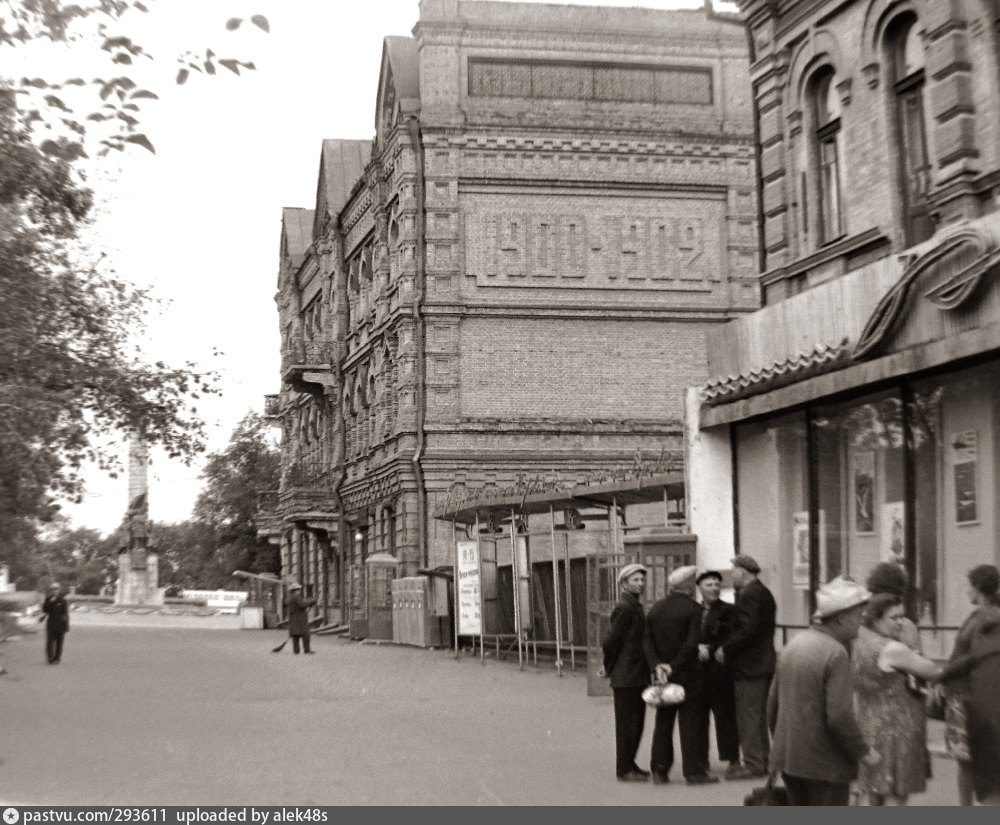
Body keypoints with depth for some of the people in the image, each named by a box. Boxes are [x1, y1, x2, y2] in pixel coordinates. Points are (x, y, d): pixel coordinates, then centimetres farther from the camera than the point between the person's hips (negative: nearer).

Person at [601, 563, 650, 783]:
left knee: (636, 722, 14)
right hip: (626, 677, -9)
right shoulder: (624, 608, -16)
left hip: (638, 676, 9)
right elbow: (611, 641, -18)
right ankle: (624, 770, 3)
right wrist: (609, 667, -5)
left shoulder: (636, 607, 15)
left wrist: (609, 666, 16)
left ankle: (629, 764, 23)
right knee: (627, 723, -3)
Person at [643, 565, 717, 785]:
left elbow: (647, 641, 0)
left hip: (663, 675, 5)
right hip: (688, 675, -5)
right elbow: (692, 644, -18)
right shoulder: (693, 609, -11)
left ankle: (660, 771, 14)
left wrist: (656, 666, -7)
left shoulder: (655, 609, 7)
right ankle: (694, 771, 3)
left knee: (663, 723, 12)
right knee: (692, 723, 2)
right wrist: (674, 666, -14)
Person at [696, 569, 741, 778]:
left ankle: (733, 759, 1)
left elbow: (731, 639, -6)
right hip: (697, 670, 4)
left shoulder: (728, 611, 1)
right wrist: (698, 648, -11)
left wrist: (710, 650, -16)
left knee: (725, 714, -4)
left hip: (720, 671, -4)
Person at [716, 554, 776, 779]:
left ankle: (753, 763, -3)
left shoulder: (748, 595, -16)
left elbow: (747, 630, -25)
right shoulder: (763, 592, 15)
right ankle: (761, 760, 22)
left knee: (748, 716, -5)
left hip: (749, 667, -10)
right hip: (763, 664, 10)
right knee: (759, 715, 16)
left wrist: (725, 649, -15)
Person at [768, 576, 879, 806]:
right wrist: (863, 752, -10)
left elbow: (773, 700, 14)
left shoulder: (793, 643, 8)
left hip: (788, 755, 8)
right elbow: (840, 715, -23)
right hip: (825, 764, -8)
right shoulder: (836, 653, -18)